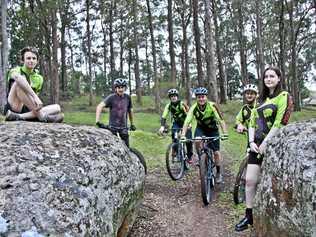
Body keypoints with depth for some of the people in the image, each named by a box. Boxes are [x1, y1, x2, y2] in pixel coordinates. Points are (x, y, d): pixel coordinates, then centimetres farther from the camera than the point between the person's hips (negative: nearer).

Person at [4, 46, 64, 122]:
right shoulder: (15, 71, -1)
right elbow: (18, 78, -28)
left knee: (57, 108, -15)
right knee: (18, 83, -27)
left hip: (27, 110, 5)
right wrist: (34, 96, -40)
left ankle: (18, 116, -32)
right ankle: (41, 116, -35)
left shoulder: (39, 78, 15)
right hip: (14, 107, -5)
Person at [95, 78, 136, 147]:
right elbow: (100, 106, -27)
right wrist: (97, 121, -39)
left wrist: (132, 124, 18)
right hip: (113, 126, -3)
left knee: (126, 147, 5)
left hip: (123, 126, 3)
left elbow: (130, 110, 12)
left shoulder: (128, 97, -1)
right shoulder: (111, 97, -15)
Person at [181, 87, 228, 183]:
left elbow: (221, 120, -31)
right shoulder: (194, 108, -23)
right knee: (197, 141, -31)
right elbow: (187, 122, -29)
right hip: (200, 128, 1)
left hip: (213, 129, -1)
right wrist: (183, 135, -42)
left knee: (216, 152, -3)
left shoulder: (212, 106, -27)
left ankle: (219, 173, 18)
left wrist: (225, 133, -43)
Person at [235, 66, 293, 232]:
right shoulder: (261, 99, 17)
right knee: (250, 180, 1)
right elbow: (252, 122, 13)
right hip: (257, 145, 6)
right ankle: (249, 216, 11)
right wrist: (252, 141, -1)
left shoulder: (283, 96, -4)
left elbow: (280, 123, -14)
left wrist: (265, 142, -16)